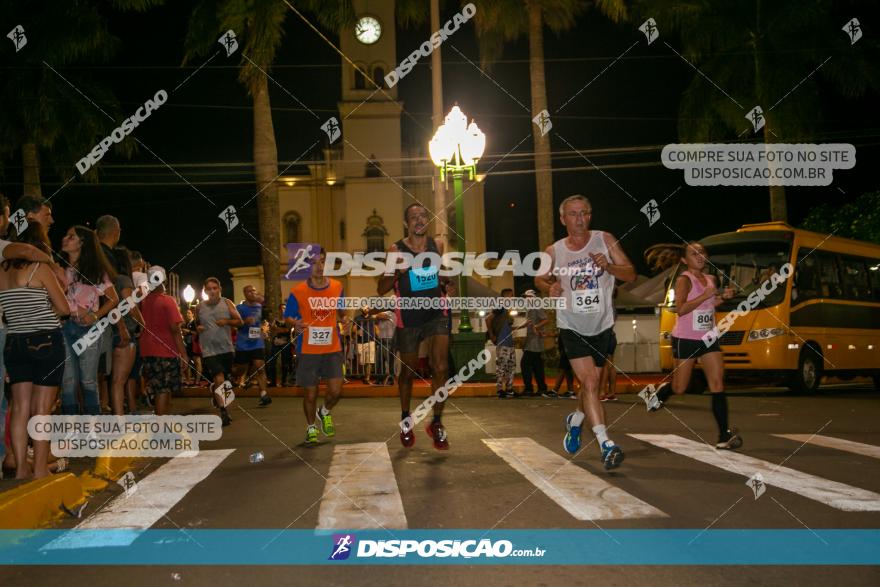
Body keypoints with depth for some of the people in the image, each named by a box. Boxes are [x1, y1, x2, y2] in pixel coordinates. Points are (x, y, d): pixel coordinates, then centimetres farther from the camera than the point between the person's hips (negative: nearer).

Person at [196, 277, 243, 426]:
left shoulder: (227, 303, 1)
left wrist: (227, 321, -16)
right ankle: (223, 411, -12)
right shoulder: (200, 307, 2)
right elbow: (196, 324, 17)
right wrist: (197, 328, -5)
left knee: (225, 381, 16)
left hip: (226, 348, 2)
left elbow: (240, 321, 2)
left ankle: (218, 400, 41)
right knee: (219, 379, -17)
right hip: (209, 350, -2)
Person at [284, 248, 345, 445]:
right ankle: (311, 428, 29)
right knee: (310, 394, 4)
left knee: (336, 391, -5)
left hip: (332, 349, 2)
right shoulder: (297, 292, -7)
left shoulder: (337, 287, 2)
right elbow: (287, 317, -1)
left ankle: (325, 413, 29)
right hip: (308, 350, -2)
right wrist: (295, 323, -23)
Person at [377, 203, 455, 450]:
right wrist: (396, 272, -26)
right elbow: (381, 289, -8)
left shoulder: (437, 246, 1)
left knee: (441, 368, -13)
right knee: (408, 371, 12)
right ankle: (405, 419, 35)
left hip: (436, 311, 2)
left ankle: (437, 423, 3)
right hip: (408, 316, -1)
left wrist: (447, 285, 0)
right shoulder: (396, 250, -8)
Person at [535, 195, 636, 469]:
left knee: (591, 384, 14)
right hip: (572, 326, -2)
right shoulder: (553, 252, -4)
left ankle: (575, 421, 43)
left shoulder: (605, 240, -5)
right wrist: (550, 288, -10)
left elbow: (631, 274, -7)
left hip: (602, 325, 2)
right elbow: (540, 279, 13)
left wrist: (608, 266, -26)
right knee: (590, 383, -15)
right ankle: (606, 444, -15)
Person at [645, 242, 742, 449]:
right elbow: (681, 309, -23)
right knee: (679, 388, 4)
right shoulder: (684, 280, -11)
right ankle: (658, 395, 39)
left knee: (718, 384, -6)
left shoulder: (710, 279, 10)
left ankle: (724, 435, -8)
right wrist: (705, 295, -27)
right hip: (685, 339, -6)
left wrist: (722, 297, 8)